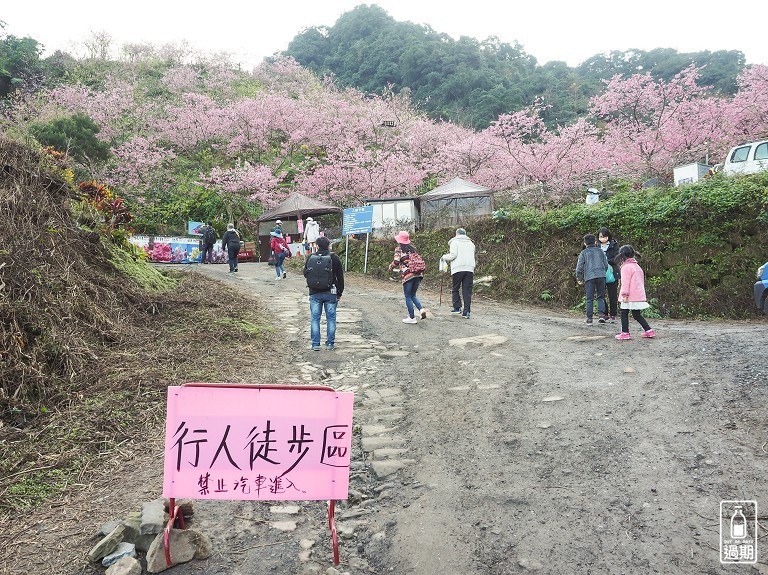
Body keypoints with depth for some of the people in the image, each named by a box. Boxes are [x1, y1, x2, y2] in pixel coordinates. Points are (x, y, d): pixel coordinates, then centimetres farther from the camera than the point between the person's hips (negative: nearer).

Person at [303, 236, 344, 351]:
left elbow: (305, 274, 10)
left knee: (315, 319, 7)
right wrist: (339, 293, 7)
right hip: (330, 293, -1)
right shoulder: (334, 258, -5)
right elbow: (340, 277, -1)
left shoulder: (310, 258, 0)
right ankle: (330, 343, 10)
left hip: (314, 294, 1)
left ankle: (315, 344, 8)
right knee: (331, 318, 7)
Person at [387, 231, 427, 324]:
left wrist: (390, 267, 11)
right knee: (413, 295, 19)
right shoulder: (412, 248, 15)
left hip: (408, 275, -6)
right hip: (418, 274, 6)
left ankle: (412, 318, 5)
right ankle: (421, 309, -3)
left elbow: (396, 261, -8)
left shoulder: (399, 249, -1)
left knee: (408, 297, 5)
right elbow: (419, 259, 15)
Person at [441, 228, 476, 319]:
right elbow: (472, 256, 19)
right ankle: (466, 311, -2)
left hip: (458, 269, -4)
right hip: (470, 269, 4)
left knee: (455, 289, 11)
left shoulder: (455, 242, 3)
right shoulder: (471, 243, 21)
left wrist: (444, 257, 8)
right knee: (467, 291, 2)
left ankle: (457, 307, 9)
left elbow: (453, 255, -7)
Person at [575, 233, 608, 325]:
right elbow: (606, 264, 14)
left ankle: (589, 318, 2)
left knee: (590, 299, 2)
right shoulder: (600, 251, 14)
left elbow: (579, 266, 2)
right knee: (601, 297, 12)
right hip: (601, 276, 2)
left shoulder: (584, 253, 7)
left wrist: (579, 278, 11)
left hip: (589, 277, -2)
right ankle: (601, 314, -4)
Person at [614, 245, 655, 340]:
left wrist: (624, 294, -17)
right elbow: (642, 280, 25)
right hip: (639, 295, 9)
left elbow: (625, 282, -16)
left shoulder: (626, 267, -10)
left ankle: (625, 333, 1)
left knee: (624, 313, 1)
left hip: (630, 296, -9)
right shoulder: (637, 266, 18)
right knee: (637, 315, 15)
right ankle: (648, 330, 12)